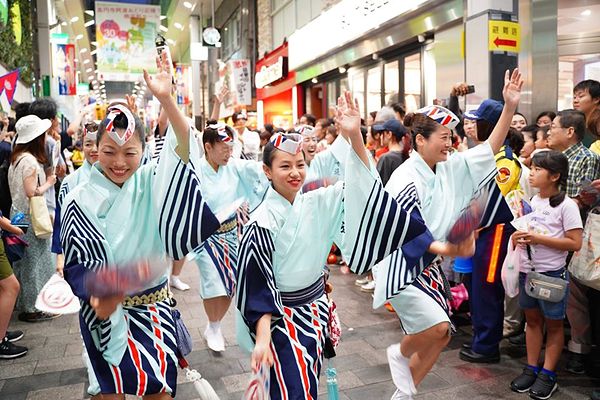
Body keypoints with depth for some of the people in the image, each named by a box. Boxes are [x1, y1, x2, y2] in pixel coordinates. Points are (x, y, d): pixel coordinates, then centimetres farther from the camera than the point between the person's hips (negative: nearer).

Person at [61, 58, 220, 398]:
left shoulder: (151, 182, -3)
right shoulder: (80, 201, -7)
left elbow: (184, 151, -20)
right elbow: (78, 264, -7)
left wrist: (166, 99, -33)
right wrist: (96, 296, -26)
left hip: (154, 308, 2)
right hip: (105, 312, -1)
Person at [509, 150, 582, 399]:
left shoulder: (566, 205, -12)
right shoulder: (532, 201, 7)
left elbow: (575, 243, -16)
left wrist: (539, 238, -22)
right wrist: (517, 237, -3)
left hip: (552, 272, -6)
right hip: (527, 269, 6)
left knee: (553, 323, 9)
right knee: (532, 319, 14)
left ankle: (548, 375, 19)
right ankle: (531, 369, 25)